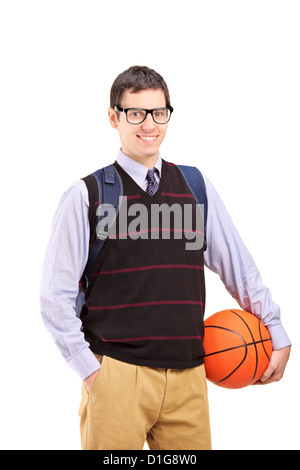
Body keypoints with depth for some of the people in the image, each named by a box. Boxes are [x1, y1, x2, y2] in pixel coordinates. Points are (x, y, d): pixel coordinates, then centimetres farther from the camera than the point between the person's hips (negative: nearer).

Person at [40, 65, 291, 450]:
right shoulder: (87, 196, -1)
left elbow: (239, 267, 15)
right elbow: (55, 297, 0)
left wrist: (278, 336, 13)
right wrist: (88, 369, -6)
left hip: (188, 377, 3)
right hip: (116, 378, -3)